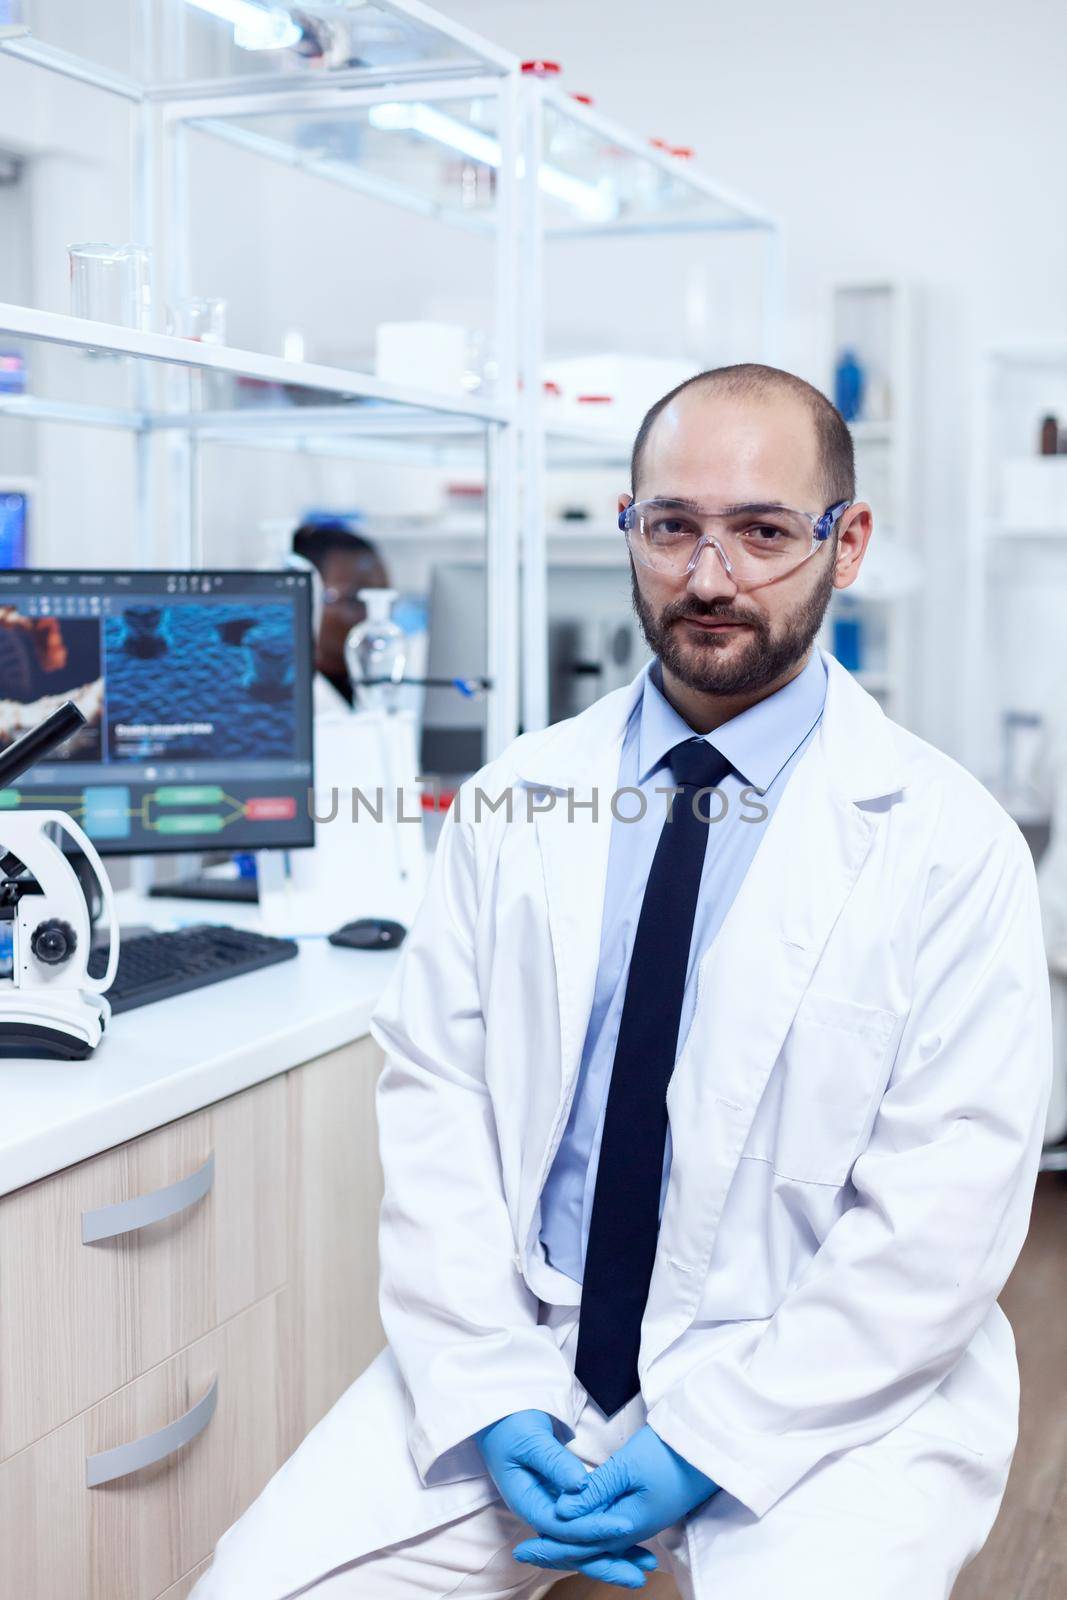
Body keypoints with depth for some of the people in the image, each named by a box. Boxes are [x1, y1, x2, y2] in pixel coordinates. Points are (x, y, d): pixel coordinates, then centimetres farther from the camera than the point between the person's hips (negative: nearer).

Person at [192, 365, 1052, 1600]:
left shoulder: (946, 841, -6)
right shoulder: (515, 799, 4)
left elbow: (944, 1215, -9)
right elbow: (434, 1090, 0)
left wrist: (707, 1444, -13)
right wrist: (490, 1395, -10)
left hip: (825, 1395, -2)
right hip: (525, 1351, 2)